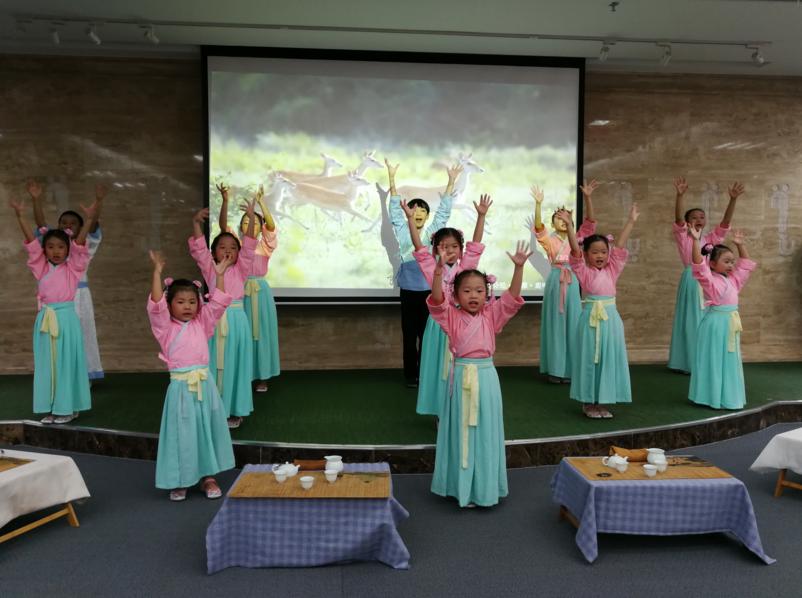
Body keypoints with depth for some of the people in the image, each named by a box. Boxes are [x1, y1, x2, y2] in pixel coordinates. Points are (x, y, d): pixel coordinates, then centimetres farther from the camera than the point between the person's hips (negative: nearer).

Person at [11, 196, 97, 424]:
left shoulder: (72, 268, 0)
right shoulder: (41, 268, 7)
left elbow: (80, 243, -11)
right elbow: (31, 241, 1)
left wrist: (89, 219, -21)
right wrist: (20, 216, -5)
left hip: (67, 318, -4)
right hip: (45, 318, 4)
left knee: (66, 362, 3)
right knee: (46, 362, 9)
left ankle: (68, 407, 12)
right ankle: (50, 407, 19)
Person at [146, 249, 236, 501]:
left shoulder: (202, 323, 9)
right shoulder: (165, 327, 0)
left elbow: (219, 302, 4)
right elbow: (155, 305, -15)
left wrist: (219, 274, 0)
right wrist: (157, 272, -19)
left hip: (204, 384, 3)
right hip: (180, 387, -3)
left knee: (207, 430, 11)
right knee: (181, 433, 5)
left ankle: (208, 476, 25)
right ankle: (179, 481, 22)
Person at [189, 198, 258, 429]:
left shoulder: (241, 269, 5)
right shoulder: (210, 269, 8)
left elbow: (249, 248, -6)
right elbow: (198, 249, -2)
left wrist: (251, 218, -15)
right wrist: (196, 223, -14)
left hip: (236, 319, -1)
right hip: (215, 319, 1)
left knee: (234, 364, 6)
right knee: (215, 365, 7)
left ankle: (235, 410, 17)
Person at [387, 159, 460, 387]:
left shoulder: (433, 232, 6)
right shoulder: (403, 232, 3)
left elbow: (443, 210, 5)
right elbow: (395, 208, -2)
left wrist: (451, 181, 1)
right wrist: (392, 178, -9)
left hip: (429, 291, 1)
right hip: (408, 291, -1)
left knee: (427, 334, 8)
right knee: (409, 335, 6)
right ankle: (411, 374, 18)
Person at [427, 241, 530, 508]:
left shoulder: (492, 315, 4)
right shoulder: (451, 316, -2)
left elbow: (512, 297, -6)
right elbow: (437, 299, -19)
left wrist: (519, 267, -18)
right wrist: (439, 269, -31)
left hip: (486, 376, 2)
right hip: (461, 377, -2)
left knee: (485, 431, 11)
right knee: (461, 431, 8)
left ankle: (485, 486, 26)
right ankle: (463, 486, 20)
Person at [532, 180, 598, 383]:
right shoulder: (549, 239, -1)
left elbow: (589, 222, -4)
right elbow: (538, 227, -19)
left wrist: (587, 198, -15)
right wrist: (538, 203, -31)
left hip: (572, 282, 3)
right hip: (556, 281, -3)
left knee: (572, 324, 6)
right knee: (556, 324, 1)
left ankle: (569, 368, 14)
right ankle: (555, 369, 7)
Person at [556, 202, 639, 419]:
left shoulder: (611, 270, 9)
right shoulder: (583, 271, -2)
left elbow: (620, 247, 5)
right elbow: (575, 250, -13)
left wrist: (631, 221, 2)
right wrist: (569, 226, -23)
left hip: (610, 318, 4)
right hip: (590, 318, -4)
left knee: (608, 357, 8)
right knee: (590, 358, 3)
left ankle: (602, 401, 20)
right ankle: (588, 403, 15)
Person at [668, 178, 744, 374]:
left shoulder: (711, 239, 11)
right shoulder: (683, 238, -1)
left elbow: (725, 222, 0)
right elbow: (678, 220, -17)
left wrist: (733, 199, -14)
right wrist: (680, 195, -31)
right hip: (692, 280, -4)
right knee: (692, 321, 1)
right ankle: (689, 362, 9)